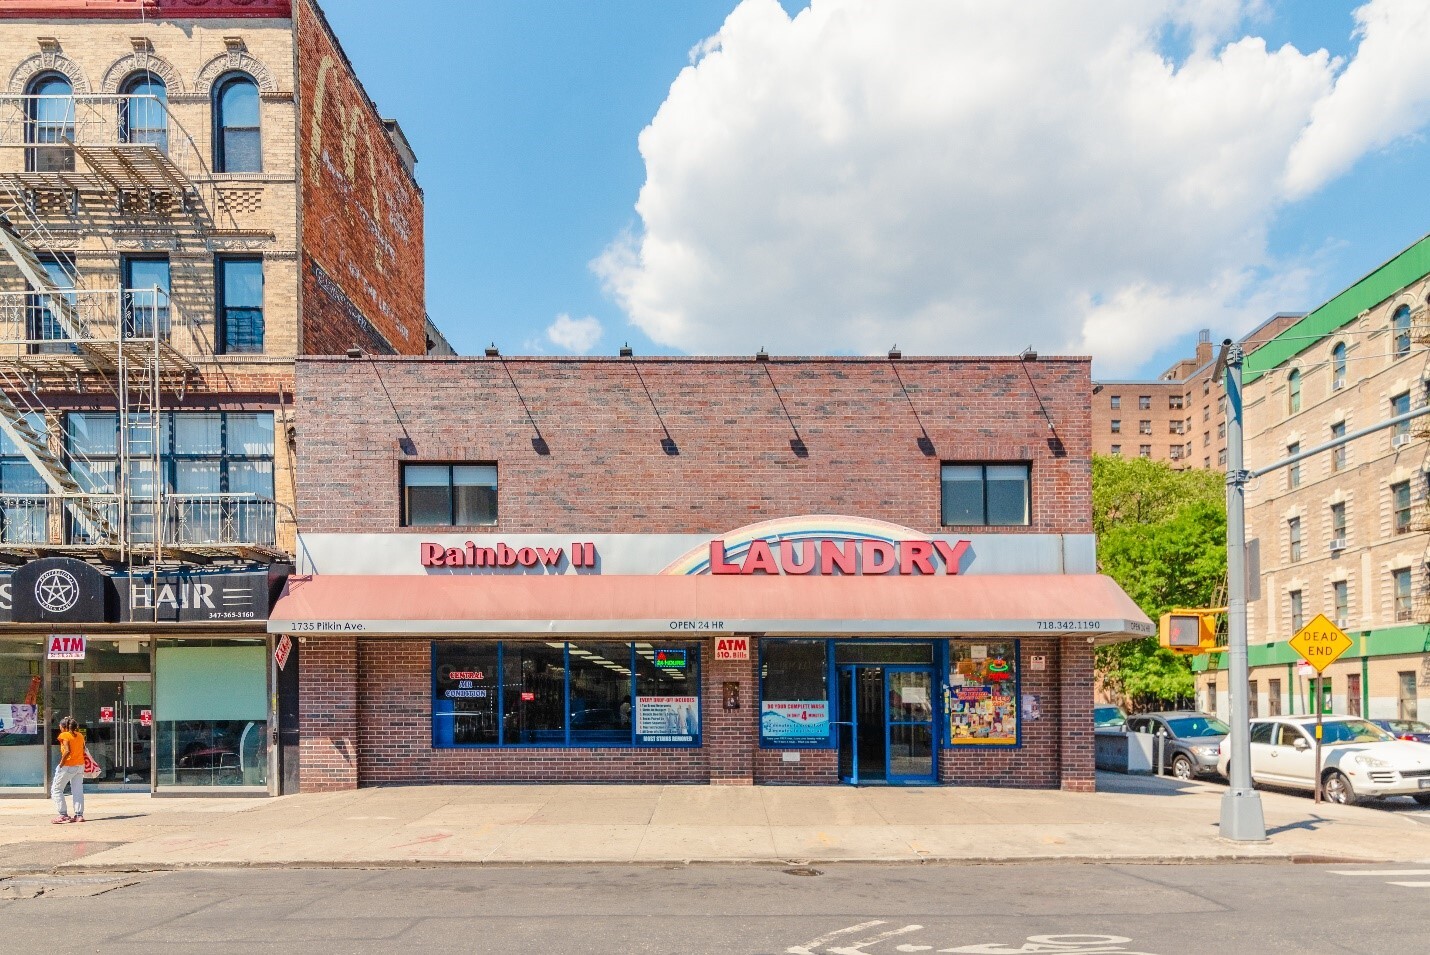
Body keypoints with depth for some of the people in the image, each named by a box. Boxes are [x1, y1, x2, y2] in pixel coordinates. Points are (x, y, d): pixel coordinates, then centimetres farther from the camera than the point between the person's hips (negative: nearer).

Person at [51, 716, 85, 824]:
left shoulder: (64, 735, -8)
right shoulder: (80, 735, 11)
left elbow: (67, 751, -21)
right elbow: (83, 751, 10)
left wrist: (61, 765, -16)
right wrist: (81, 765, 15)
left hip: (68, 766, -6)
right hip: (80, 765, 7)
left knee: (56, 789, 5)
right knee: (78, 790, 9)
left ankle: (63, 815, -1)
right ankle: (79, 815, 5)